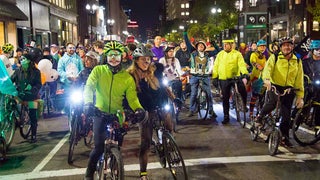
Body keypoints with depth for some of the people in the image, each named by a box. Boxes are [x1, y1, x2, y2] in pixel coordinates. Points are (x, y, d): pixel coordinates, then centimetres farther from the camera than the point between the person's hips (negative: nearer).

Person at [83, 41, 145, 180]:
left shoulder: (127, 77, -2)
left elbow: (132, 97, -8)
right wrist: (88, 103, -33)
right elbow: (89, 87, -14)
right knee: (99, 147, -13)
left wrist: (138, 108, -29)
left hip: (117, 115, 2)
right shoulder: (98, 70, -4)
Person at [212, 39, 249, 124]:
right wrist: (214, 77, 5)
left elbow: (242, 65, -12)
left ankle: (245, 105, 12)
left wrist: (245, 75, -27)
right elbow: (216, 66, 12)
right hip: (223, 80, 3)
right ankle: (226, 117, 18)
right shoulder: (220, 54, 9)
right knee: (225, 99, 7)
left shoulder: (237, 54, -2)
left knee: (243, 91, -19)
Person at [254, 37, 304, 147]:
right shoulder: (274, 58, 2)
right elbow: (267, 69, -15)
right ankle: (260, 117, -7)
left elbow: (299, 80, 11)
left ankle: (285, 137, 20)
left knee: (286, 115, 2)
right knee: (273, 101, -35)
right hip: (274, 86, -3)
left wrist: (300, 97, 6)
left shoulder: (297, 61, 11)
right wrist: (267, 79, -37)